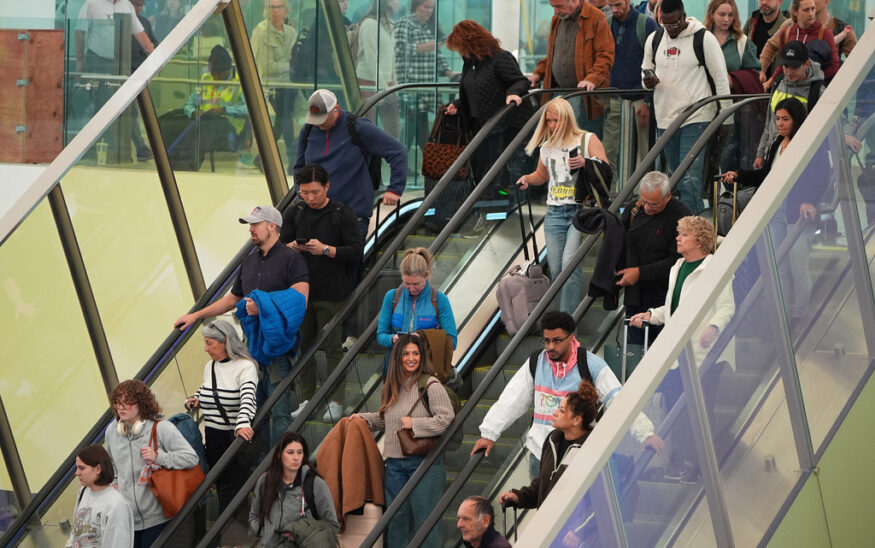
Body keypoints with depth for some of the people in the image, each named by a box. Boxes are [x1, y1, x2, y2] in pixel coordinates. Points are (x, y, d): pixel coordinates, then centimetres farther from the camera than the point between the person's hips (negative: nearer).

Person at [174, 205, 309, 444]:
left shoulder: (291, 259, -5)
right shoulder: (250, 261, 19)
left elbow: (300, 300, -16)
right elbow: (233, 299, 30)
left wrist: (262, 307, -24)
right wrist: (195, 315, 28)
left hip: (279, 345, -7)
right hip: (252, 343, 7)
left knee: (279, 412, -9)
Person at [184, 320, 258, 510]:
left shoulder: (245, 367, -11)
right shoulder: (209, 367, 12)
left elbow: (247, 398, -26)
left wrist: (242, 424, -43)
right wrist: (193, 400, 8)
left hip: (235, 437, -7)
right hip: (212, 438, 7)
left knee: (231, 488, -13)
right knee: (220, 485, 6)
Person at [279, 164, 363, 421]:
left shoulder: (342, 214, -4)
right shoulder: (294, 213, 8)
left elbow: (355, 252, -8)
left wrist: (326, 250, -21)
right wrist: (291, 247, -14)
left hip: (331, 292, -4)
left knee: (332, 348, 0)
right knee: (303, 346, 6)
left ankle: (336, 402, 7)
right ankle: (307, 399, 15)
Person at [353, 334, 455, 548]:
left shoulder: (430, 386, -9)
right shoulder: (391, 387, 13)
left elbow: (446, 418, -16)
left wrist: (414, 423, -16)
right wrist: (364, 418, 14)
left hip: (423, 460, -7)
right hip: (394, 463, 7)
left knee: (424, 516, -4)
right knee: (396, 517, 12)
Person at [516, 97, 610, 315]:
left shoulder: (588, 140, 2)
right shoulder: (547, 147, 16)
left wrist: (586, 162, -19)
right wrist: (528, 179, 12)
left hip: (581, 211, -5)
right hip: (555, 213, 5)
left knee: (570, 262, -20)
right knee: (555, 268, 0)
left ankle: (568, 316, -19)